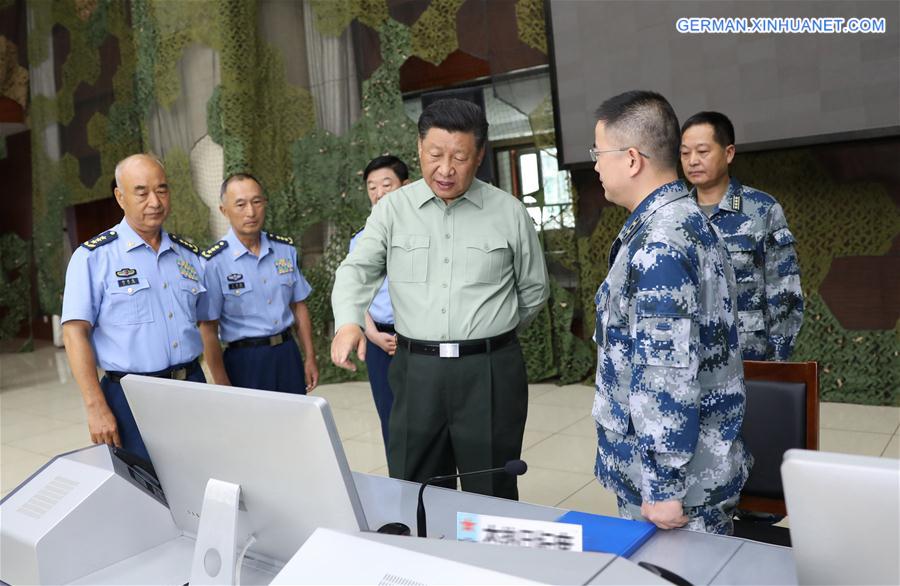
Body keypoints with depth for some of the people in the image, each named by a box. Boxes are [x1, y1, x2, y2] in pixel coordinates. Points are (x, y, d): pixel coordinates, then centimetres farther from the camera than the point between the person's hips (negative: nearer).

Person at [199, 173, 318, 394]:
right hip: (245, 361, -4)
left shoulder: (286, 249, 4)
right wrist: (223, 386, -10)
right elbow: (208, 330, -9)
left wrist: (310, 358, 9)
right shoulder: (213, 262, -10)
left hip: (288, 354, 4)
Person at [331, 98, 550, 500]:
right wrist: (348, 322, -23)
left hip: (490, 374, -1)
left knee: (492, 497, 9)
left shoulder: (509, 212, 2)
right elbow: (358, 269, -5)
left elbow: (534, 289, 12)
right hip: (416, 372, 1)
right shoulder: (392, 210, 5)